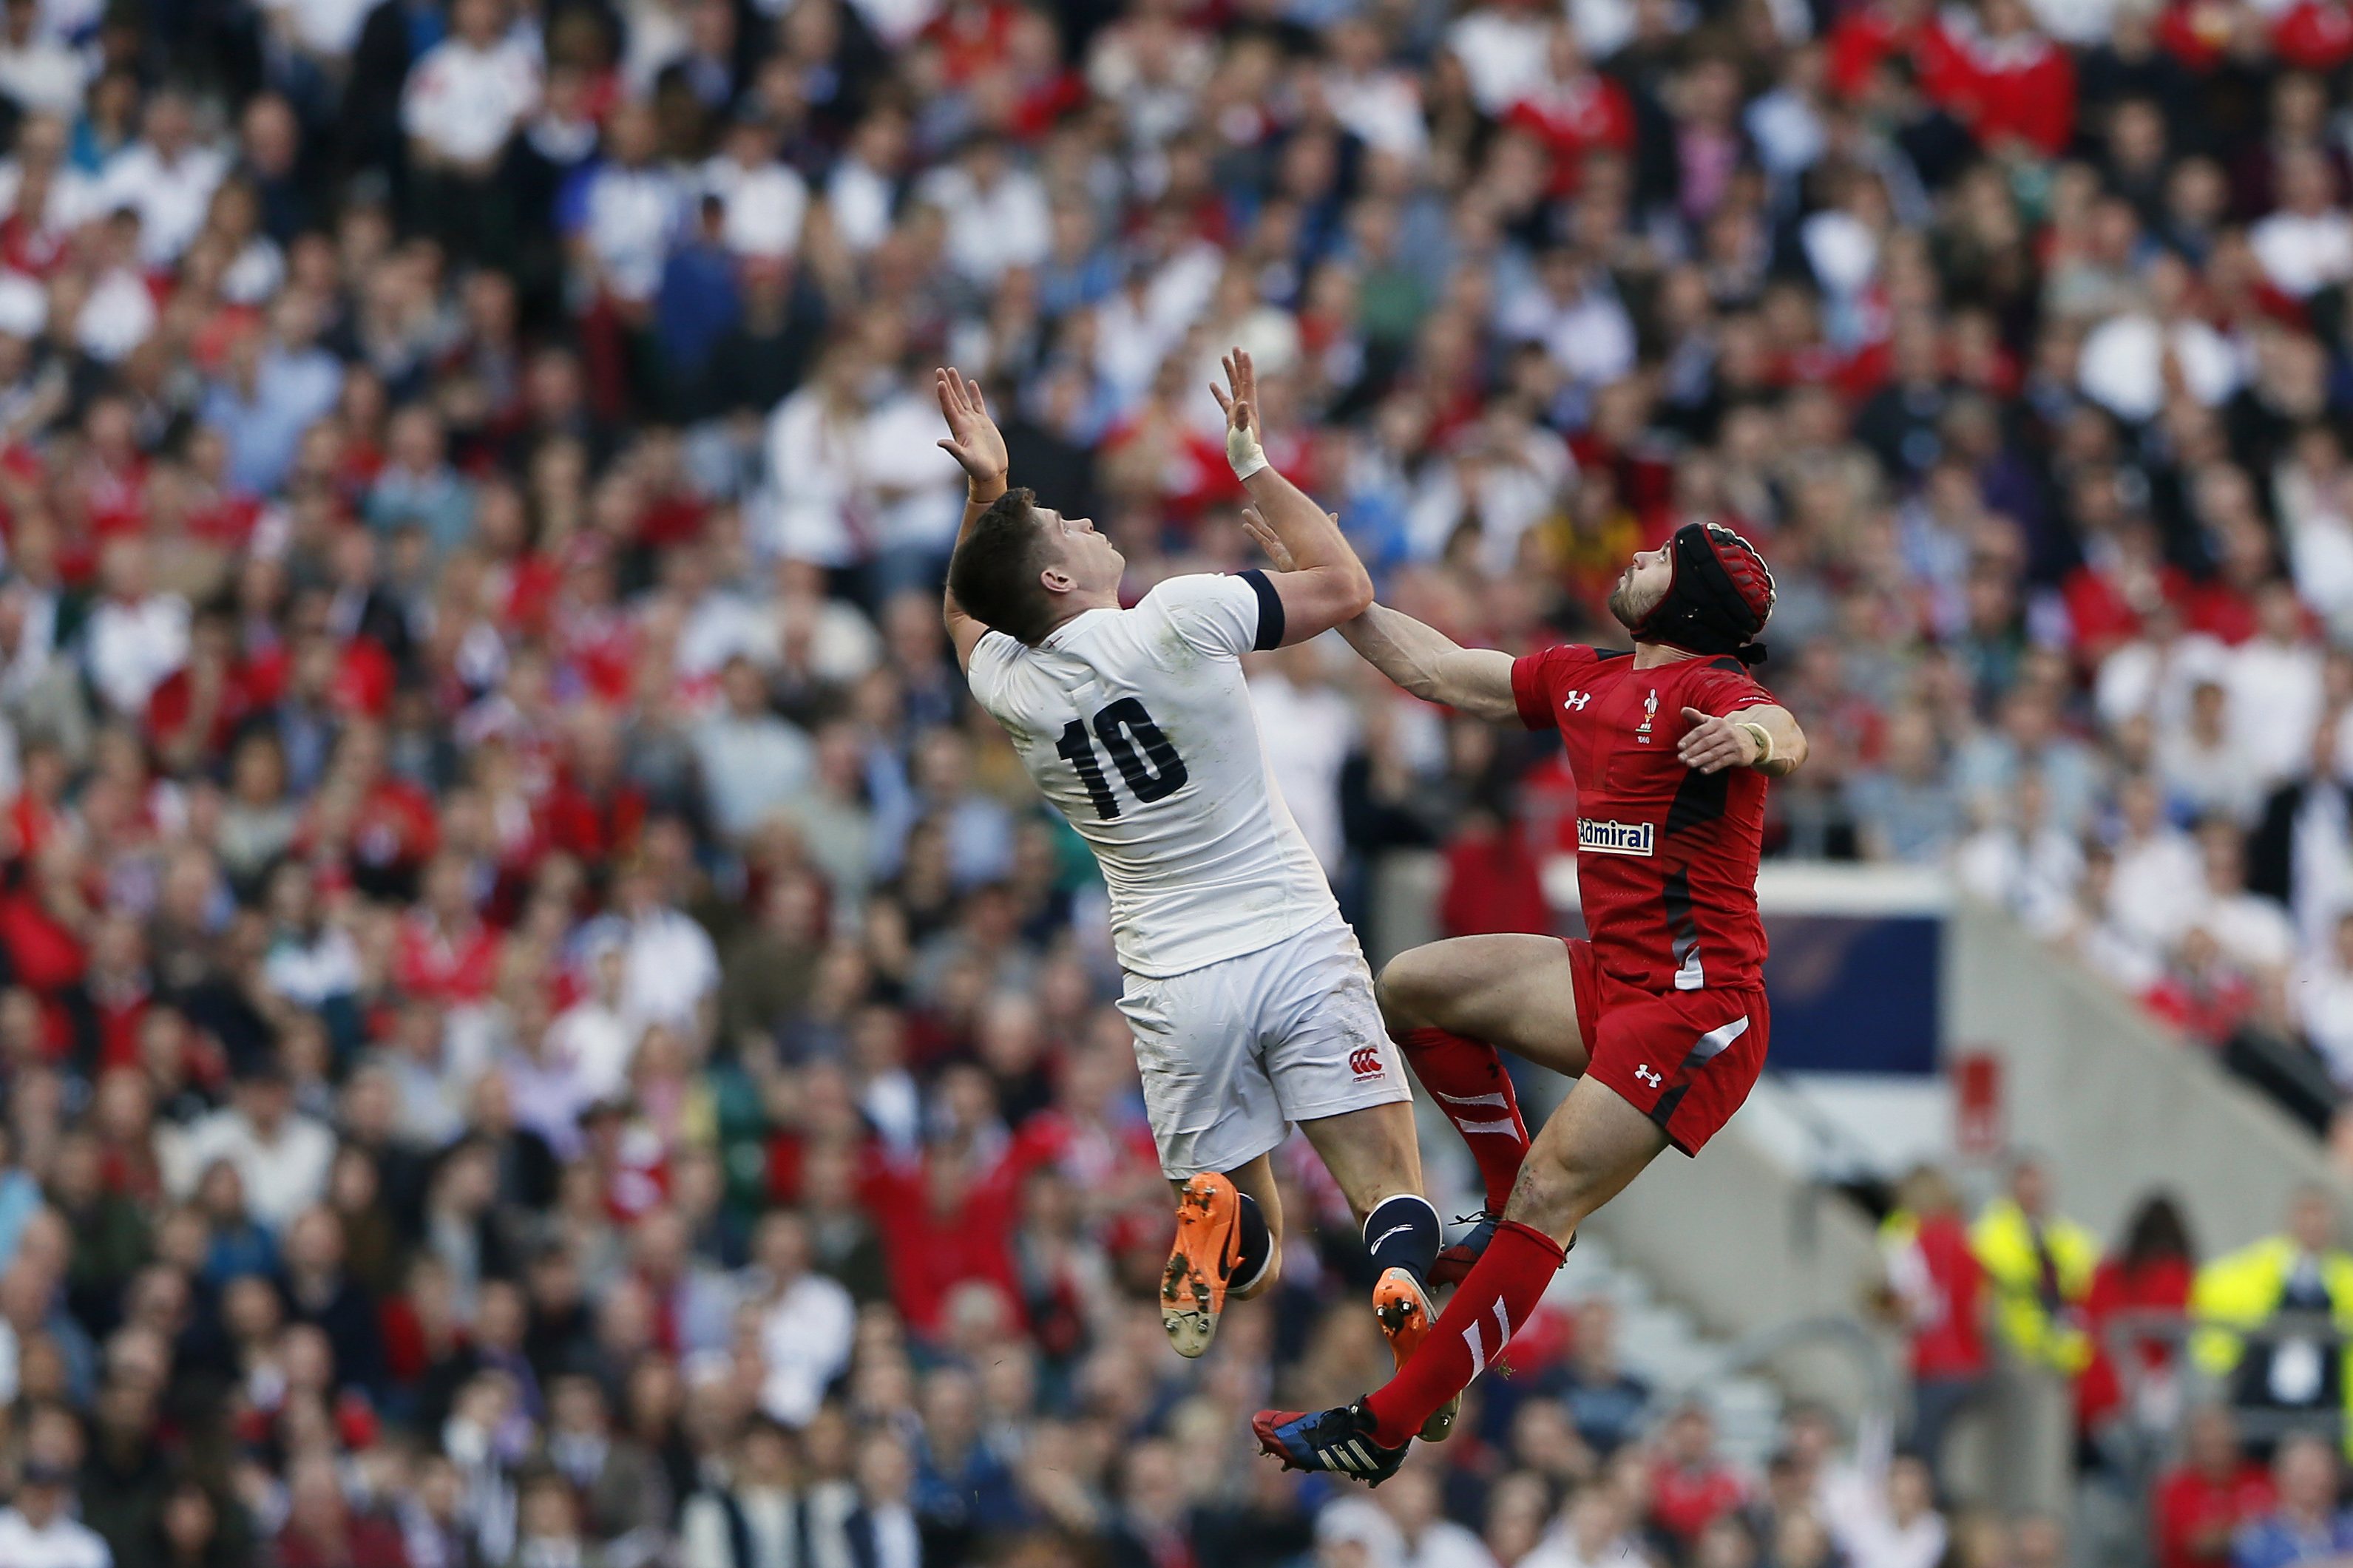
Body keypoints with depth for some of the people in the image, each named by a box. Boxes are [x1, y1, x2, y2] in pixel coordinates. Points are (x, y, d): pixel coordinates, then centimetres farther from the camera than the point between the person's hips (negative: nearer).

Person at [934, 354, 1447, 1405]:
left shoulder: (1009, 690, 2)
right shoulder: (1177, 621, -11)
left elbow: (967, 612, 29)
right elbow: (1344, 585, 5)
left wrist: (985, 488, 22)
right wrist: (1251, 462, 12)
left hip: (1173, 985, 3)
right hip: (1296, 945, -3)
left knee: (1254, 1256, 15)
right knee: (1390, 1193, -2)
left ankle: (1215, 1219, -21)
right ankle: (1401, 1283, -37)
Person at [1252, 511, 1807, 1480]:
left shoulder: (1706, 689, -14)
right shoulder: (1582, 680, 13)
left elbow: (1784, 735, -36)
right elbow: (1434, 670, 23)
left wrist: (1755, 737, -60)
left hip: (1698, 1009, -9)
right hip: (1613, 981, 9)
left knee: (1549, 1196, -16)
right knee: (1412, 987, 9)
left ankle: (1387, 1428, -18)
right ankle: (1513, 1203, 15)